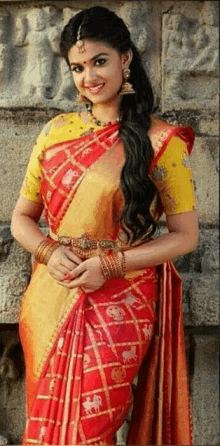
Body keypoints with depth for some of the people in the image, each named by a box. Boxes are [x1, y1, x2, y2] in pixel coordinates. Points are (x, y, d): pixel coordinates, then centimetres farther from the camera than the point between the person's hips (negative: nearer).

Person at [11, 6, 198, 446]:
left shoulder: (161, 141, -6)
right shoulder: (55, 132, 5)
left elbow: (185, 235, -4)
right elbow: (21, 218, 10)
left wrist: (110, 265, -15)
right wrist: (49, 253, -11)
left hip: (119, 306, -3)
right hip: (50, 305, 4)